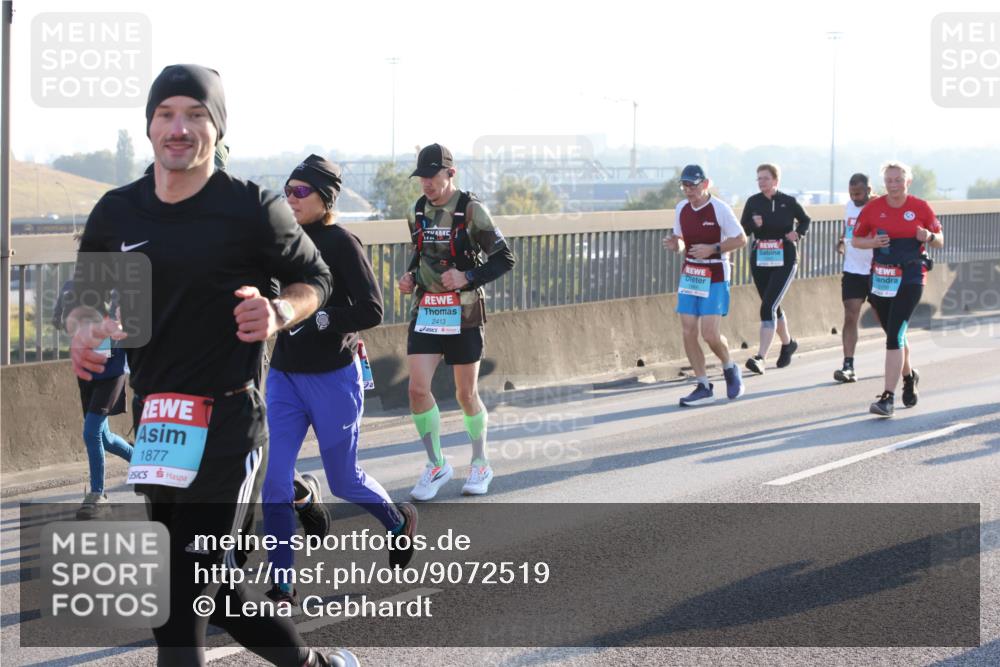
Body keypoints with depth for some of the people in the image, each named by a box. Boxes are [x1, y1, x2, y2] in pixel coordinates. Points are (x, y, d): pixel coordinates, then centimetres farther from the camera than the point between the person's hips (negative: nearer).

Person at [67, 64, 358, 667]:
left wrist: (279, 314, -16)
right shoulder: (117, 213, 5)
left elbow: (315, 280, 4)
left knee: (184, 589, -11)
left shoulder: (253, 209, -8)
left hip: (228, 419, -6)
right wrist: (85, 326, -7)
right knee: (208, 585, 13)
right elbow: (85, 296, 16)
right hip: (154, 416, 6)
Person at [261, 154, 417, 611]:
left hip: (333, 379, -5)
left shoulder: (341, 243, -13)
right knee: (273, 483, -5)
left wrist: (317, 319, -26)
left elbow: (371, 311, -18)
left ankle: (399, 522, 43)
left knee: (343, 480, 11)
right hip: (284, 377, 5)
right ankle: (282, 591, 2)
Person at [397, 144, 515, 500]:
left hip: (463, 313, -4)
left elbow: (504, 258, -9)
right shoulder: (416, 212, 5)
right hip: (425, 311, 4)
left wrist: (468, 277, -22)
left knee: (467, 394, 6)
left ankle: (481, 465, 26)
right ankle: (436, 465, 8)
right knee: (418, 388, -8)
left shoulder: (471, 210, -11)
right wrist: (410, 276, 1)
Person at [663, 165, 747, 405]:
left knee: (710, 333, -12)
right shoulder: (681, 209, 6)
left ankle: (730, 369, 18)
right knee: (688, 331, -1)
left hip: (715, 277, -6)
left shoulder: (720, 208, -11)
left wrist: (712, 249, -19)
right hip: (689, 275, 6)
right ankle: (703, 387, 8)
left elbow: (741, 239, -8)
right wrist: (675, 245, -5)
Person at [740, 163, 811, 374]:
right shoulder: (753, 202, 2)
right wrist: (754, 224, -16)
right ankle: (788, 343, 43)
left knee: (768, 307, -17)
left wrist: (798, 234, -6)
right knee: (773, 307, 18)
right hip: (759, 261, 4)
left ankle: (760, 357, -22)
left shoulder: (789, 202, -3)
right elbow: (742, 230, 4)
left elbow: (805, 220, 14)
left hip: (784, 261, -4)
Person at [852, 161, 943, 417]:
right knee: (894, 335, 17)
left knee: (895, 335, -16)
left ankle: (888, 397, -18)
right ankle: (909, 376, 46)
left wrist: (929, 237, -16)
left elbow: (940, 241, 7)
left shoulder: (920, 208, -2)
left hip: (910, 279, -4)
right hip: (881, 278, 4)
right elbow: (856, 240, 10)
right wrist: (873, 243, -11)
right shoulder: (872, 208, 2)